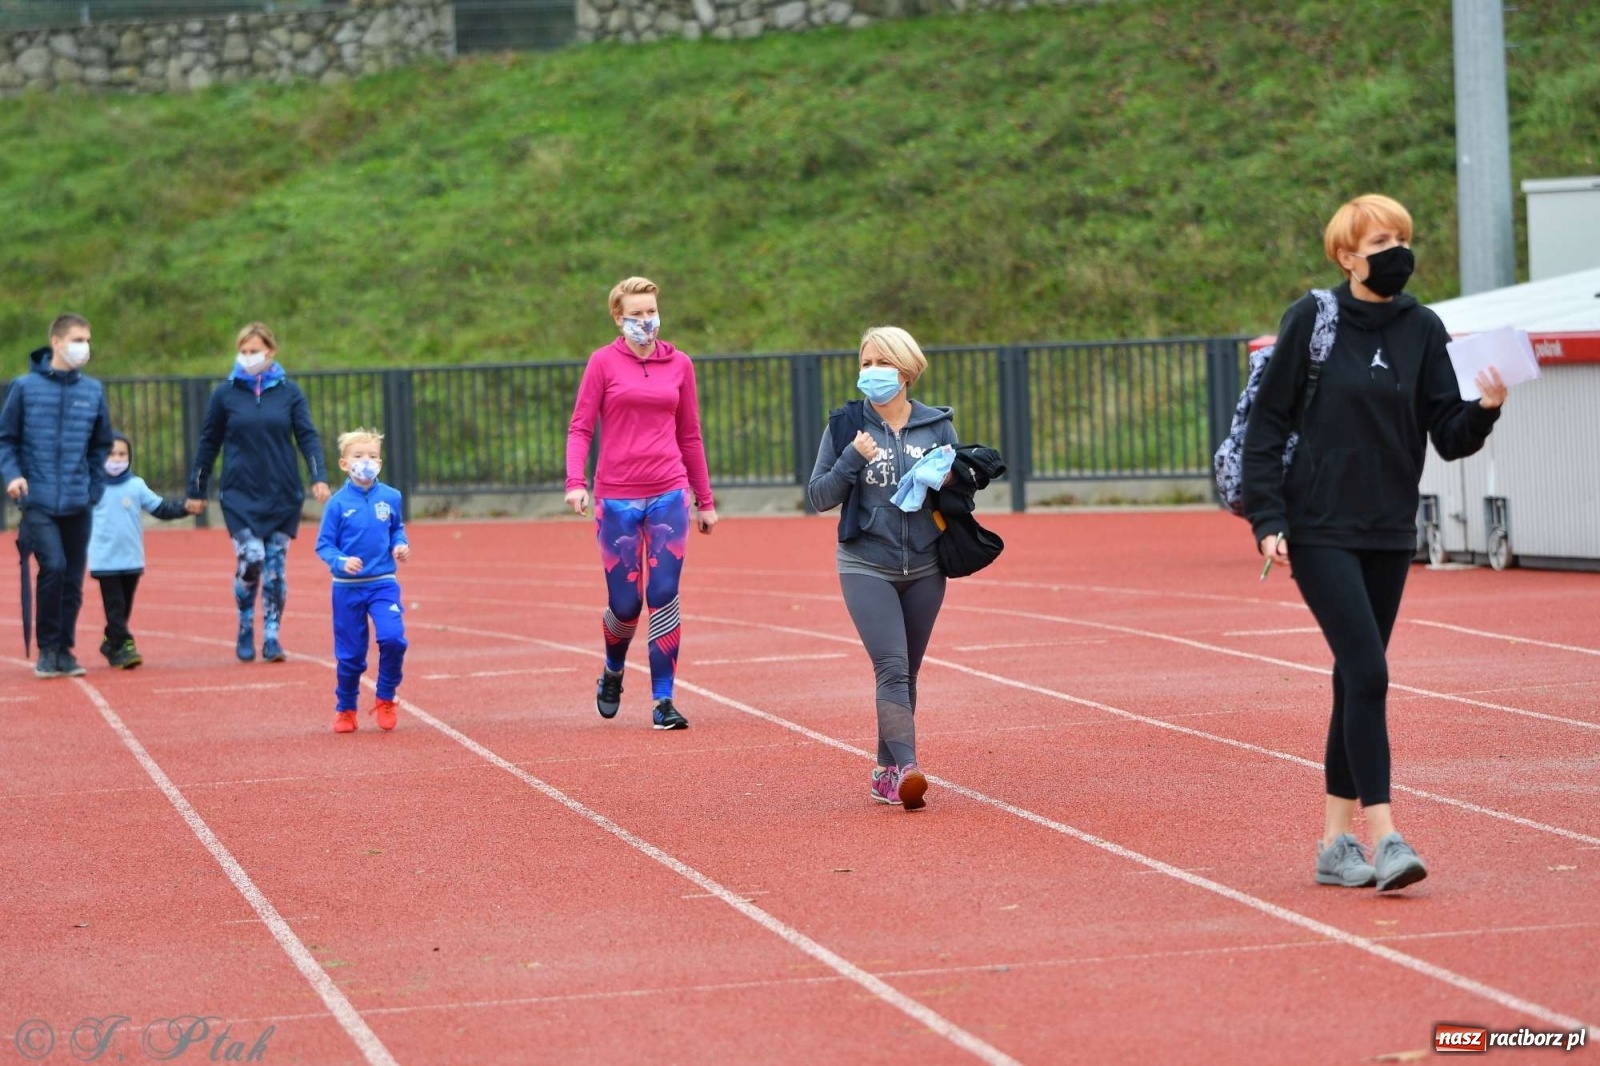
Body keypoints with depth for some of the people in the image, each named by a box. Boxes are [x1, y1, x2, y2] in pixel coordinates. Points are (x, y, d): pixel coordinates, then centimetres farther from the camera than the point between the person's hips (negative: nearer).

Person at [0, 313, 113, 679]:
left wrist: (95, 490, 8)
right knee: (53, 566, -18)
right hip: (38, 501, -3)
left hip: (78, 504, 3)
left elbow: (101, 445, 16)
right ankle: (48, 648, -5)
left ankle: (64, 649, 18)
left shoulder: (93, 391, 7)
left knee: (73, 580, 5)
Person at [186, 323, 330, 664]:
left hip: (283, 496, 1)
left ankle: (271, 636, 12)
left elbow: (307, 436, 1)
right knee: (250, 561, -14)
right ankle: (245, 629, 8)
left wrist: (319, 476, -14)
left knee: (276, 569, 1)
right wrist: (196, 491, 9)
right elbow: (209, 443, 8)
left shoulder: (289, 392, 3)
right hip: (240, 495, -1)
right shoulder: (225, 394, 2)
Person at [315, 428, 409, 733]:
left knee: (393, 638, -19)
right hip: (347, 588, -1)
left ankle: (386, 700, 3)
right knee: (350, 653, 6)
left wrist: (400, 546, -3)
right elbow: (324, 545, -5)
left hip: (383, 584, 1)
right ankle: (345, 709, 27)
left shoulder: (390, 498, -1)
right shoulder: (338, 503, -8)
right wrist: (341, 562, -23)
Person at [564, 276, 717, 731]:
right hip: (617, 499, -2)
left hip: (669, 495, 2)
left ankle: (663, 701, 1)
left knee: (664, 599, -5)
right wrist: (575, 481, -17)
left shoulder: (679, 364, 8)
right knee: (624, 603, 2)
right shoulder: (604, 362, 1)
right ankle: (612, 672, 33)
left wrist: (705, 501, 16)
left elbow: (690, 435, 14)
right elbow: (580, 427, -1)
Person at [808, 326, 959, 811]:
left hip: (925, 568, 3)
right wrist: (853, 459, -16)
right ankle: (906, 769, -25)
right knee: (892, 667, -17)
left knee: (906, 673, 10)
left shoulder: (937, 425, 3)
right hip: (866, 566, -3)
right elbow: (819, 496, -1)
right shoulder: (846, 425, -1)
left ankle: (887, 771, 20)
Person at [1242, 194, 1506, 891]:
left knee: (1357, 681, 9)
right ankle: (1383, 837, -17)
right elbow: (1267, 422, -3)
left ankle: (1336, 841, 17)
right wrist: (1266, 519, -9)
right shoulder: (1312, 320, -5)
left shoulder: (1423, 330, 4)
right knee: (1367, 671, -15)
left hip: (1390, 533, 4)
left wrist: (1485, 411, -19)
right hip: (1319, 530, -4)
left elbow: (1448, 437, 2)